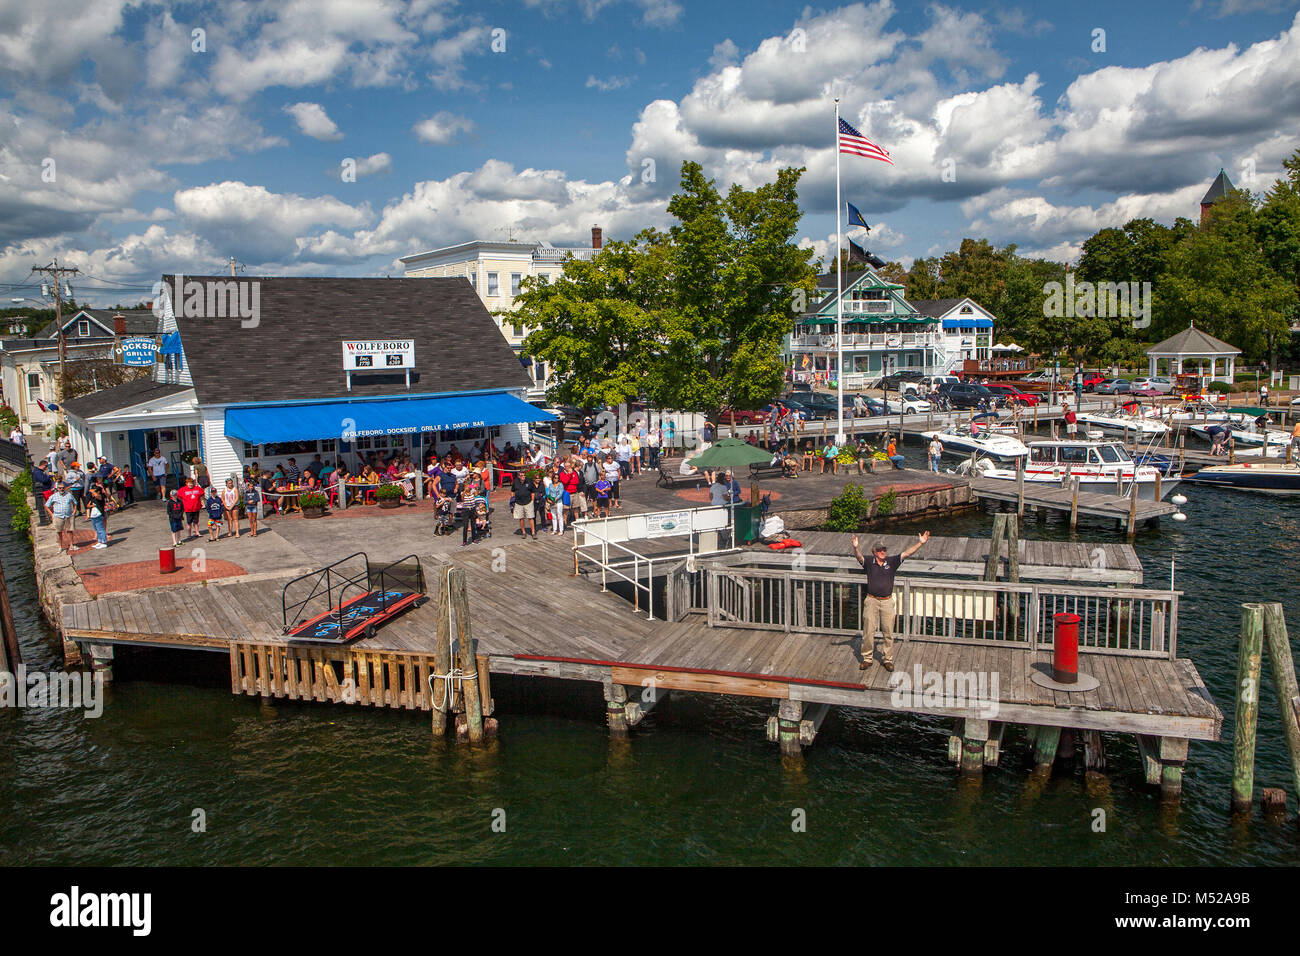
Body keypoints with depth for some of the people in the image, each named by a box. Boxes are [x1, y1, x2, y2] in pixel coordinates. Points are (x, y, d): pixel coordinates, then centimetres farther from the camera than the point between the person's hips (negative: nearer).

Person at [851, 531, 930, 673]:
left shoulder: (891, 561, 5)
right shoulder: (869, 562, -1)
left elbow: (907, 553, -2)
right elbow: (859, 557, -19)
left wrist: (920, 543, -12)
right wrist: (855, 547, -40)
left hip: (887, 602, 1)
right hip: (871, 601, -1)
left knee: (888, 632, 5)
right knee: (868, 631, 1)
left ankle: (888, 659, 18)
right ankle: (867, 659, 14)